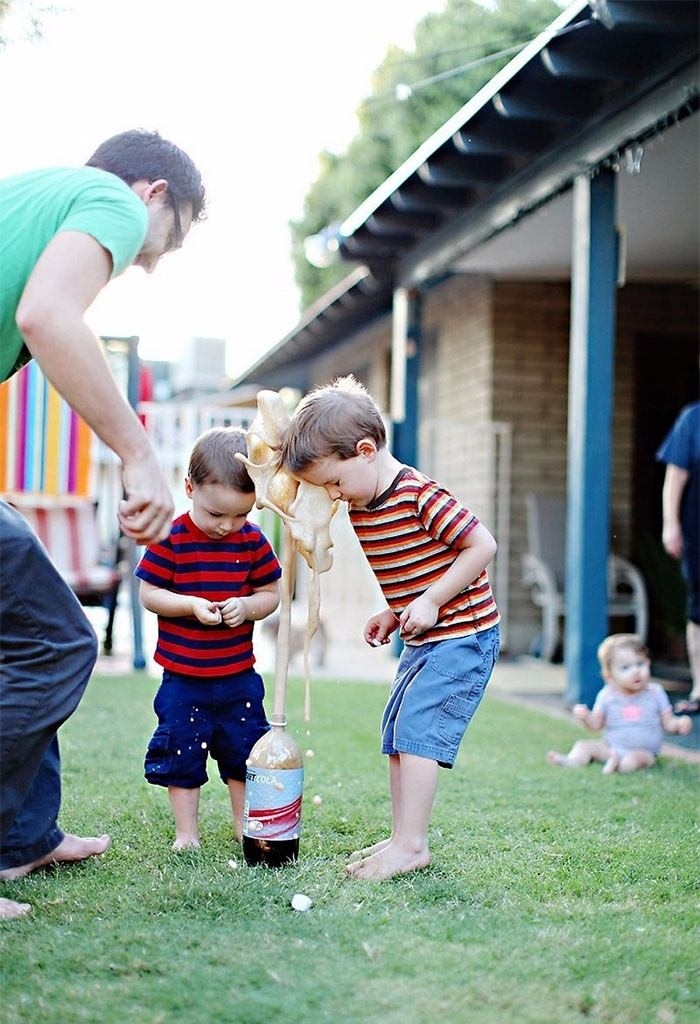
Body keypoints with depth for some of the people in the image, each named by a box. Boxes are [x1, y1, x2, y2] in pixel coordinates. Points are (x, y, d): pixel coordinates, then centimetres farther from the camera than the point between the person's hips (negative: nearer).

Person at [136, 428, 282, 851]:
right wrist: (192, 605, -23)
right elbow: (149, 594, -8)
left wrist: (246, 606, -18)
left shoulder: (253, 540, -3)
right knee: (181, 752, 5)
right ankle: (187, 830, 19)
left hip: (239, 676, 2)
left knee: (245, 750, 11)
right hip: (183, 677, -2)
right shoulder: (171, 539, -11)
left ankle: (245, 824, 27)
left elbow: (271, 594, 2)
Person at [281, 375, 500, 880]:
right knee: (398, 734, 11)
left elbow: (483, 545, -21)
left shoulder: (420, 496, -22)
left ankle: (411, 844, -10)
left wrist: (430, 602, -21)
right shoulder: (360, 508, 5)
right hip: (424, 640, 10)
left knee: (417, 729, -14)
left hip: (464, 634, -10)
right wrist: (393, 613, 4)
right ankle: (403, 838, 18)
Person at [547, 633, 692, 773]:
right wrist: (585, 717, -17)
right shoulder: (607, 695, -2)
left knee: (634, 759, -34)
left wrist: (679, 724, -21)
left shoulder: (655, 693, -4)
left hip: (643, 751, -2)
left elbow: (667, 723, 1)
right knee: (583, 745, -14)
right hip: (610, 747, 2)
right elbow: (596, 724, 4)